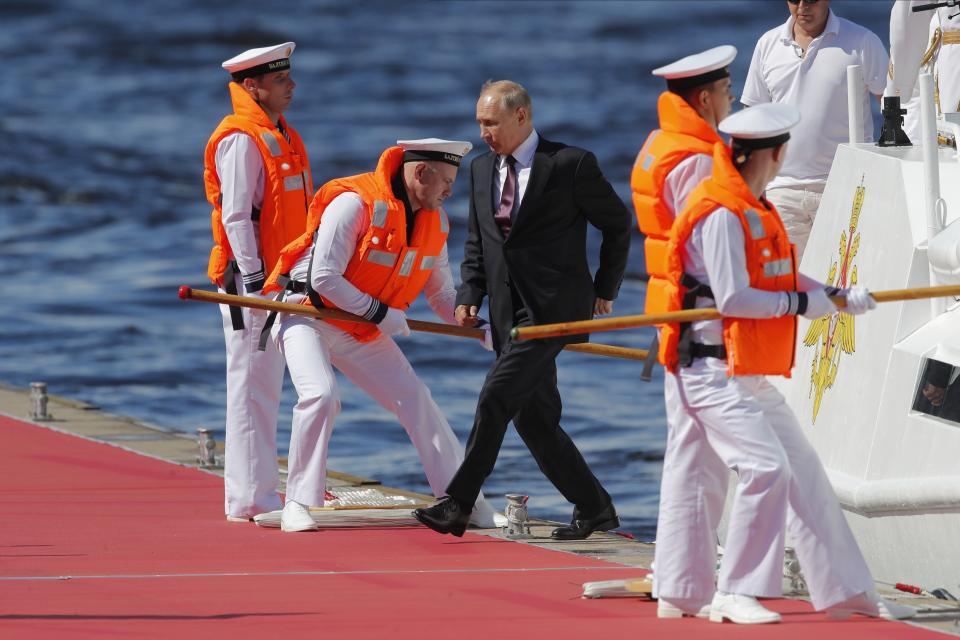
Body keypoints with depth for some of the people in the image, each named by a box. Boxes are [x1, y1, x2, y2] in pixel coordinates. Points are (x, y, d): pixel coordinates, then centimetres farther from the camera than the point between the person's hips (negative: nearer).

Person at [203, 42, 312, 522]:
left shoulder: (282, 137, 17)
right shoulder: (242, 140, -12)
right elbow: (235, 216, -18)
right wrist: (255, 280, -22)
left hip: (278, 280, 10)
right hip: (249, 283, -10)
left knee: (265, 390, 13)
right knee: (252, 388, -8)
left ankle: (255, 495, 18)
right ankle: (250, 500, -7)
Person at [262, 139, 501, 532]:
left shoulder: (435, 221, 1)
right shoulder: (354, 203, -24)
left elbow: (441, 292, 10)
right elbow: (324, 278, -26)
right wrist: (380, 314, -23)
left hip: (363, 333, 7)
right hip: (309, 316, -7)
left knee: (415, 400, 2)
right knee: (320, 395, -28)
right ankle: (298, 505, -18)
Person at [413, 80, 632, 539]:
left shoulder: (571, 165, -6)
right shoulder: (482, 170, 13)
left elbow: (618, 223, 3)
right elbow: (477, 242, 20)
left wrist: (605, 289, 6)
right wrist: (469, 295, 5)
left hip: (552, 307, -7)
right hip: (509, 309, 7)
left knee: (496, 397, -17)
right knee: (532, 417, 6)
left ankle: (457, 504, -16)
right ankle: (594, 509, 17)